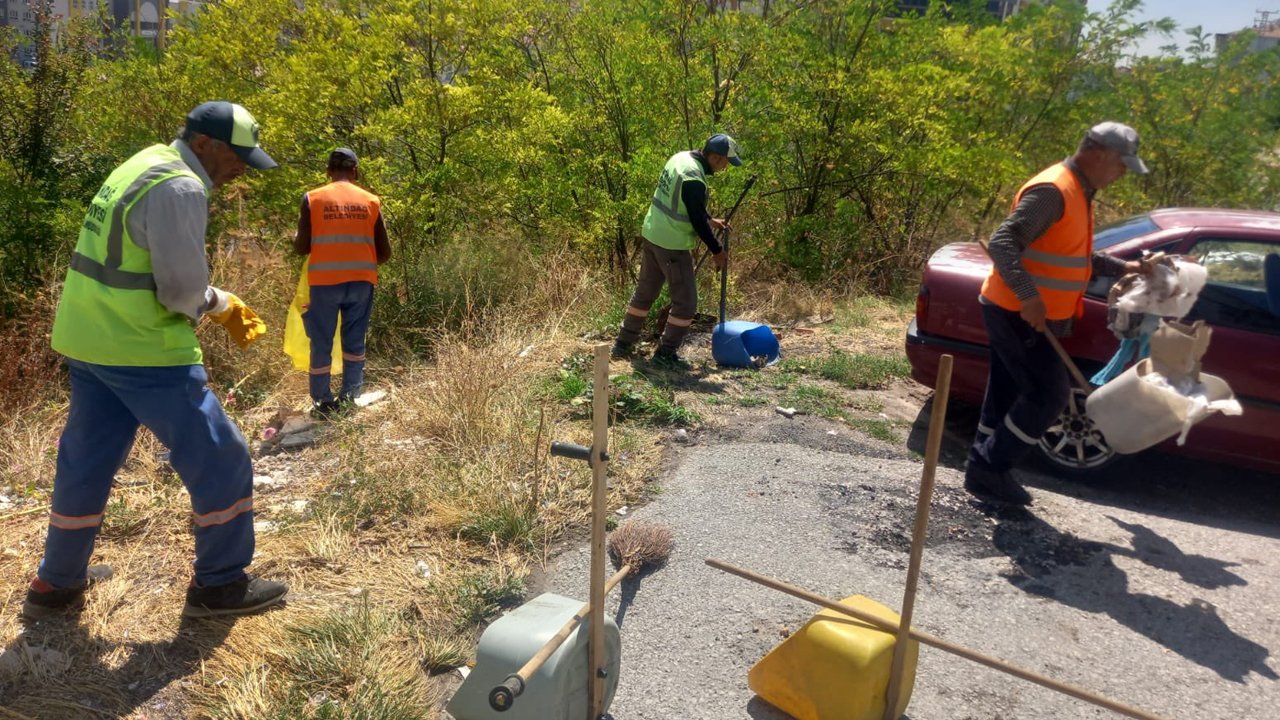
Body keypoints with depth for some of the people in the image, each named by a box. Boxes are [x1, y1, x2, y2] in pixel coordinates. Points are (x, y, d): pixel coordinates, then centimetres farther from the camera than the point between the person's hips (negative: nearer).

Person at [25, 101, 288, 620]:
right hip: (143, 350, -10)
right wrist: (220, 304, 2)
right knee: (220, 459, 1)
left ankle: (56, 585, 34)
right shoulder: (181, 188, -18)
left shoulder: (143, 167, 13)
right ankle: (220, 585, 12)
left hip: (88, 342, 10)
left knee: (86, 461, 20)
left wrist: (223, 305, 9)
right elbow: (182, 291, -20)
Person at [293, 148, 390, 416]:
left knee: (321, 343, 8)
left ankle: (323, 403, 12)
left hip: (325, 281, -2)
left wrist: (295, 238, 22)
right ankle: (348, 398, 16)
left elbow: (301, 247, -1)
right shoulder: (371, 201, 4)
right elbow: (385, 252, 4)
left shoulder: (313, 198, -1)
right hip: (361, 281, 2)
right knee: (354, 341, 14)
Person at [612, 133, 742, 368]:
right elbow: (697, 221, -18)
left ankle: (624, 343, 28)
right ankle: (666, 353, 9)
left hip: (652, 235, 10)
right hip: (672, 245, -10)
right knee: (686, 301, 2)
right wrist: (716, 250, -6)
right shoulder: (694, 179, -24)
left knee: (645, 291, 19)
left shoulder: (682, 157, 5)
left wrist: (710, 220, 19)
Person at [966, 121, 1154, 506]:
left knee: (1009, 394, 13)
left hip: (1024, 315, 10)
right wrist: (1028, 295, -37)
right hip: (1018, 315, -10)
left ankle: (985, 470, 21)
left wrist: (1123, 267, 19)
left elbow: (1077, 254, 28)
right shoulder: (1052, 190, -18)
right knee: (1050, 394, -7)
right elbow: (1001, 243, -28)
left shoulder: (1077, 192, 15)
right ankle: (988, 467, 0)